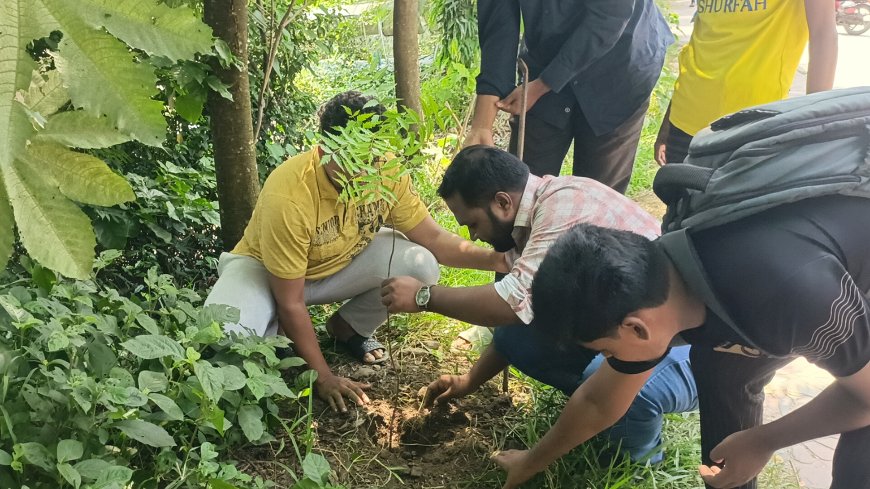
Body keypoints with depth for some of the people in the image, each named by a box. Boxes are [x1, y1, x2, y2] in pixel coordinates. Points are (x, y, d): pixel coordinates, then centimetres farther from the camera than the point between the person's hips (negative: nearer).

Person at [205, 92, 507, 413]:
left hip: (342, 260, 5)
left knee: (421, 266, -22)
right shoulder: (288, 197, -36)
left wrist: (495, 259, -31)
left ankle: (349, 328, 7)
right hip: (265, 268, -4)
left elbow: (433, 238, -12)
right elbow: (291, 303, -27)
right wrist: (324, 378, -22)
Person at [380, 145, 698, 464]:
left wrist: (424, 296, -21)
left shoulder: (565, 204, -27)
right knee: (514, 333, -3)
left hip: (681, 343, -8)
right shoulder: (532, 216, 2)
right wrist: (470, 382, 14)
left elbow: (515, 300, -35)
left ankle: (636, 455, -2)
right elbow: (519, 309, 12)